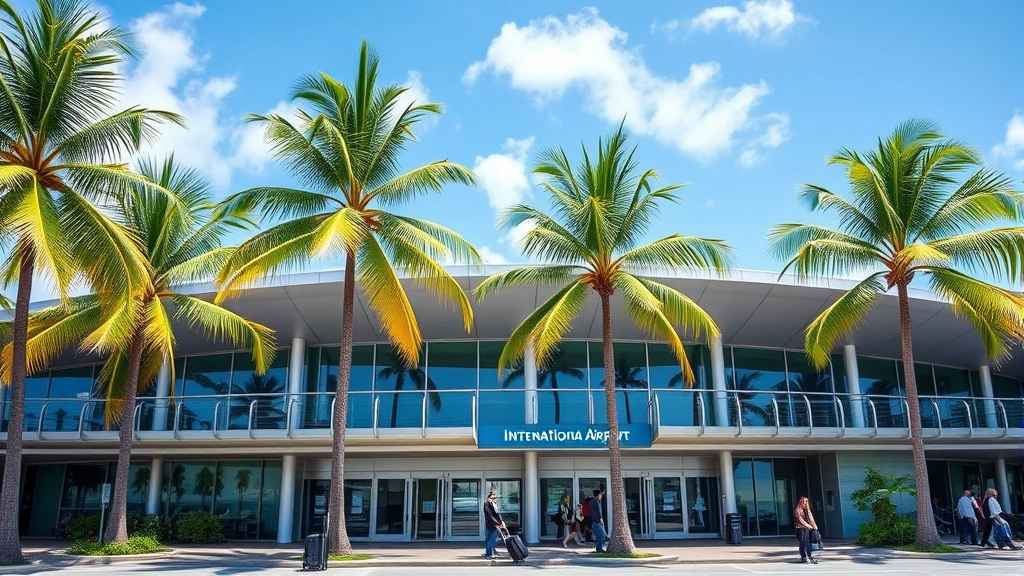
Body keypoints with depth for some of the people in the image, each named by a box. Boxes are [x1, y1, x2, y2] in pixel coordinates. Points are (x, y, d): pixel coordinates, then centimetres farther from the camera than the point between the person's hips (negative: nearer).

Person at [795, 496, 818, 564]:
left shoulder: (806, 510, 14)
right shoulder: (798, 511, -7)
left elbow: (810, 517, 6)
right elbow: (801, 521, -11)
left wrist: (814, 525, -8)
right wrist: (810, 526, -11)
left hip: (807, 529, 7)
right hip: (801, 529, -7)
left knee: (808, 543, 6)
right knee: (803, 543, -5)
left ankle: (809, 557, 9)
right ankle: (804, 557, -1)